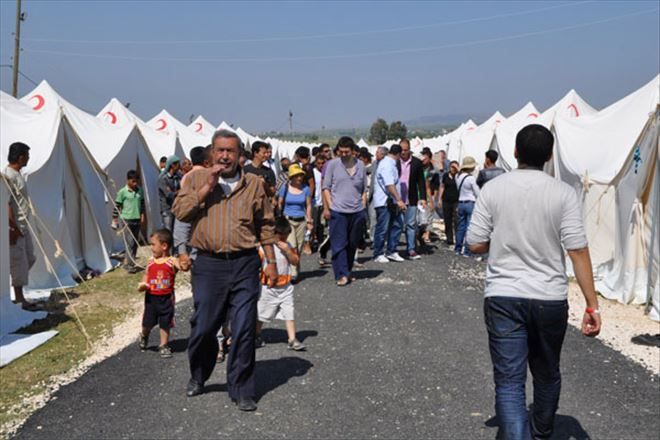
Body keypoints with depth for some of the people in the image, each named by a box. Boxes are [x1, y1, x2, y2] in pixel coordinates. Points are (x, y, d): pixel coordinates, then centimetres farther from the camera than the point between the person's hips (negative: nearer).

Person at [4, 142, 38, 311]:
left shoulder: (18, 174, 13)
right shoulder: (8, 175, -17)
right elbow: (6, 204, -21)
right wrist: (13, 227, -21)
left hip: (23, 225, 10)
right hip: (15, 227, -10)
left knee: (28, 259, 15)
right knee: (18, 262, -2)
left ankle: (18, 295, 24)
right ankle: (20, 298, 8)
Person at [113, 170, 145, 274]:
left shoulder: (139, 191, 5)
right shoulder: (122, 192, -10)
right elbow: (117, 206, -6)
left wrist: (142, 215, 10)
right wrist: (114, 219, -6)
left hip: (137, 220, 6)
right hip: (127, 220, -6)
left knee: (135, 242, 10)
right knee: (130, 243, -10)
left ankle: (131, 262, 20)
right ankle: (130, 265, -6)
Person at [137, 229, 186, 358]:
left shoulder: (172, 261, -10)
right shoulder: (151, 261, 1)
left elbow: (183, 266, -25)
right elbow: (146, 276, 9)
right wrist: (142, 285, -9)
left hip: (166, 298, -3)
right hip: (151, 297, 3)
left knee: (165, 323, 8)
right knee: (147, 323, 13)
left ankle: (164, 345, 25)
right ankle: (144, 337, 43)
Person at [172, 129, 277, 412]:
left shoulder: (254, 184, 7)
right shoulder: (197, 179, 7)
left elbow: (265, 226, 10)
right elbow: (179, 212, -6)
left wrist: (271, 261, 7)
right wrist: (207, 187, -11)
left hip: (245, 264, 0)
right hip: (209, 264, 0)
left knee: (244, 329, 1)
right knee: (203, 327, 8)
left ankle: (241, 391, 15)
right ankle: (198, 376, 36)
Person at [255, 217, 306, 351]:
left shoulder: (288, 246, 3)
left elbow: (296, 262, -3)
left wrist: (287, 250, -16)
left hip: (285, 287, 3)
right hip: (269, 287, -3)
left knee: (289, 313, -1)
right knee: (262, 314, 12)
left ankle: (292, 340, 2)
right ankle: (257, 336, 32)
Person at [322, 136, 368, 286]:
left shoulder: (360, 165, 9)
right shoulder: (332, 164, 1)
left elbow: (364, 190, 15)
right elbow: (326, 188, 2)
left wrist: (363, 208, 8)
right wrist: (328, 207, -6)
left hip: (357, 212, 3)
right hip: (338, 211, -3)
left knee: (353, 244, 11)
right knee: (339, 244, -5)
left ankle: (347, 271, 25)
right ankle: (342, 275, -3)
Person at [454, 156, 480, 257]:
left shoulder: (458, 176, 5)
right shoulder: (471, 178, -15)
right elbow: (477, 193, -9)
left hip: (461, 203, 7)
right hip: (471, 204, -7)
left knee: (461, 226, 14)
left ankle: (458, 249, 20)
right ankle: (467, 251, 1)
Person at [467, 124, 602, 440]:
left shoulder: (493, 189, -5)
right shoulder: (563, 193, -7)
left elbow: (476, 245, -4)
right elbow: (578, 251, -10)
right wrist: (592, 306, -6)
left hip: (503, 297, -1)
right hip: (550, 299, 2)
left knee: (509, 381, 2)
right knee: (547, 374, 24)